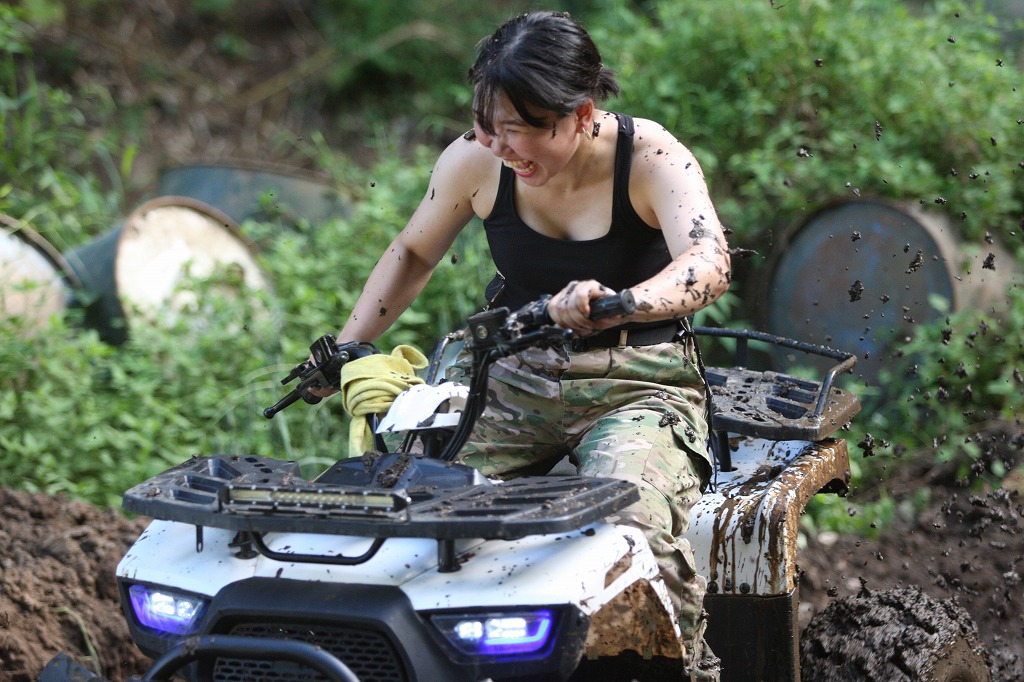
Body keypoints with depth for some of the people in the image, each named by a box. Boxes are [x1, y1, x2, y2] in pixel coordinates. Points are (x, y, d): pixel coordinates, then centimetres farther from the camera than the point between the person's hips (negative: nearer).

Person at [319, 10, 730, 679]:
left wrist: (618, 306, -51)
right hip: (515, 379, 4)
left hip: (637, 386, -4)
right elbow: (413, 253, 14)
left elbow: (708, 261, -31)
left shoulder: (651, 157, -14)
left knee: (635, 521, -34)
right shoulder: (476, 159, -4)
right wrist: (345, 350, 4)